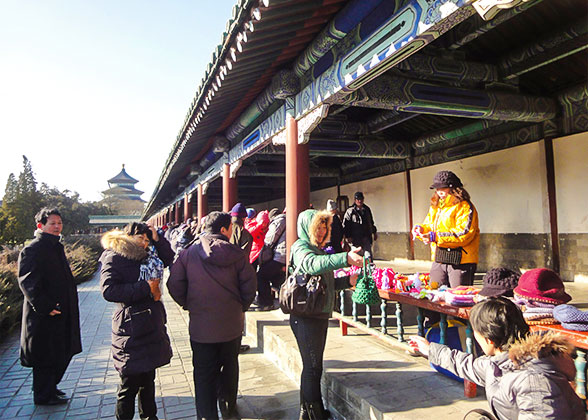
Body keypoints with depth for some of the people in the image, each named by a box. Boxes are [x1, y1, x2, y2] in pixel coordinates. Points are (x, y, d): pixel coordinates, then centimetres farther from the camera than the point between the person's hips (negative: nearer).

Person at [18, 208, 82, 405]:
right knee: (45, 355, 4)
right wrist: (45, 307, -23)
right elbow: (27, 282, -21)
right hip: (44, 315, -9)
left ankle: (50, 387, 35)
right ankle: (44, 395, 20)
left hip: (60, 312, 9)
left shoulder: (56, 247, 14)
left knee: (60, 351, 17)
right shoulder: (32, 250, -15)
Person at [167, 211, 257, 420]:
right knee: (229, 367, 22)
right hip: (232, 324, 1)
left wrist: (188, 305, 10)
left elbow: (174, 285, -5)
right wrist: (241, 307, 8)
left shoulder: (189, 253, -7)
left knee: (204, 373, 12)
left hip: (201, 326, 0)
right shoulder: (236, 253, -10)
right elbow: (249, 285, -9)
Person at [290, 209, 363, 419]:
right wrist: (345, 258, -46)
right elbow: (312, 264, -36)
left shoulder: (318, 249, 17)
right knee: (312, 367, -1)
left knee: (314, 366, 17)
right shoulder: (300, 248, -12)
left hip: (320, 315, 9)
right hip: (306, 317, -9)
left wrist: (347, 281, 5)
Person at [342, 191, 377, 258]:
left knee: (369, 254, -5)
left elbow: (371, 222, 23)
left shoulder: (367, 209, 12)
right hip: (355, 238, -3)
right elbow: (345, 225, -5)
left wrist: (374, 232, 23)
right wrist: (348, 236, -11)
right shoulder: (350, 211, -3)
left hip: (366, 236, 3)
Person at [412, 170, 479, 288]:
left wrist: (436, 237, -21)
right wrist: (421, 229, -1)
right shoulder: (435, 207, 16)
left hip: (461, 261, -7)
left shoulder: (465, 207, -8)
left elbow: (465, 234, -18)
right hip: (438, 261, 7)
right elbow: (429, 225, 24)